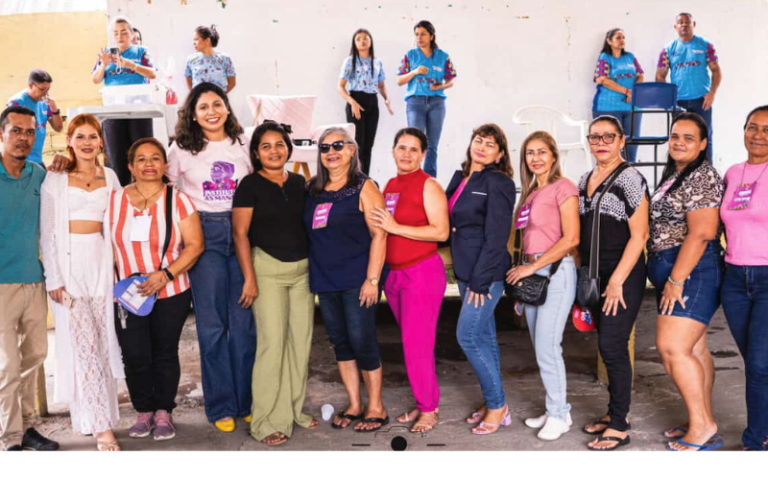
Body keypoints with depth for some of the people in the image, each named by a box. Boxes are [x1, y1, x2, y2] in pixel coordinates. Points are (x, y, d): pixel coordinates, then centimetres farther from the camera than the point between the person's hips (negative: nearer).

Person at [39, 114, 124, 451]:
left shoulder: (110, 177, 10)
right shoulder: (55, 179, 0)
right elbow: (47, 232, -2)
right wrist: (53, 278, -8)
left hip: (101, 262, 4)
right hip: (68, 263, -3)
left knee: (103, 342, 3)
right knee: (83, 345, -6)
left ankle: (91, 415, 18)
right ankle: (101, 426, -3)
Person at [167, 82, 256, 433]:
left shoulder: (244, 144, 8)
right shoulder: (182, 149, 4)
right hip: (204, 234, -1)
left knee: (245, 321, 4)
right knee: (212, 323, 2)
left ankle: (247, 402, 16)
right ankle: (221, 406, 13)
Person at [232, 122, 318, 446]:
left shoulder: (299, 183, 11)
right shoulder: (250, 185, -3)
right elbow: (240, 233, -8)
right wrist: (249, 278, -14)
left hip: (302, 270, 5)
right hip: (267, 269, -5)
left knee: (301, 340, 7)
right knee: (272, 342, -7)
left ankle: (295, 410, 21)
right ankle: (268, 422, 1)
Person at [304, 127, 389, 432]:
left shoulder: (363, 187, -6)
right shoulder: (314, 190, 11)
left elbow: (379, 235, -10)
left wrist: (373, 279, -16)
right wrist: (315, 274, 9)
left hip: (357, 280, -6)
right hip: (325, 280, 6)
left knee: (362, 342, -2)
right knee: (340, 343, 11)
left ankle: (376, 408, 14)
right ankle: (354, 405, 24)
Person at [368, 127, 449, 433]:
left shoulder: (428, 186, -9)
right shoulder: (390, 186, 11)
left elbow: (441, 231, -18)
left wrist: (396, 227, -19)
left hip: (422, 272, -7)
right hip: (393, 273, 7)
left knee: (417, 346, -4)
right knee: (411, 343, 14)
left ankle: (429, 411, 10)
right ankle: (423, 403, 26)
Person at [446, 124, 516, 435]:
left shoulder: (498, 183, -12)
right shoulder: (460, 178, 11)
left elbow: (496, 238, -16)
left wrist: (480, 280, -17)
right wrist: (465, 275, 9)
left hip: (486, 272, -8)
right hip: (466, 270, 8)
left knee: (468, 336, -8)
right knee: (483, 337, 13)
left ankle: (498, 406, 5)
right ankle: (492, 402, 23)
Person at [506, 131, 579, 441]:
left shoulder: (562, 187, -6)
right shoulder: (530, 193, 16)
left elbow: (571, 238, -14)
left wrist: (533, 266, -14)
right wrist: (521, 273, 8)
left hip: (555, 271, -8)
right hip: (530, 273, 8)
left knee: (547, 347, -7)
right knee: (541, 348, 10)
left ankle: (559, 414, 7)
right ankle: (554, 410, 21)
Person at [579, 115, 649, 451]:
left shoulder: (630, 178, -9)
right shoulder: (585, 180, 12)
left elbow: (639, 235, -13)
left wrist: (617, 281, -17)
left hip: (624, 275, -7)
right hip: (593, 275, 7)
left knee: (612, 347, -6)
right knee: (608, 346, 12)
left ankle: (619, 427, 4)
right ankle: (616, 412, 25)